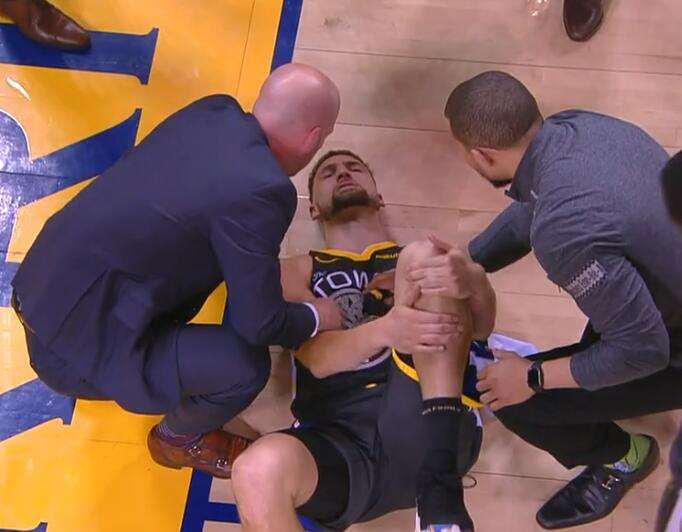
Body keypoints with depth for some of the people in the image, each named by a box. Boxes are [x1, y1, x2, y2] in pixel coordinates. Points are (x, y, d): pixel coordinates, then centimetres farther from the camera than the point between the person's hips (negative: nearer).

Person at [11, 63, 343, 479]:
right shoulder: (262, 192, -24)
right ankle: (179, 438, 16)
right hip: (75, 346, -8)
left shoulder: (213, 112, -1)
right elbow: (259, 324, -15)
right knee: (246, 363, -14)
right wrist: (317, 317, 5)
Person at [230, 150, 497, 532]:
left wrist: (473, 281, -22)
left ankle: (441, 490, -22)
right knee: (259, 471, -35)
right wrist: (385, 330, -21)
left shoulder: (426, 257, 23)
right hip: (342, 444, 0)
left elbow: (481, 327, 4)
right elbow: (316, 358, 2)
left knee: (426, 257, -17)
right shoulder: (298, 271, 20)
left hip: (429, 432, 1)